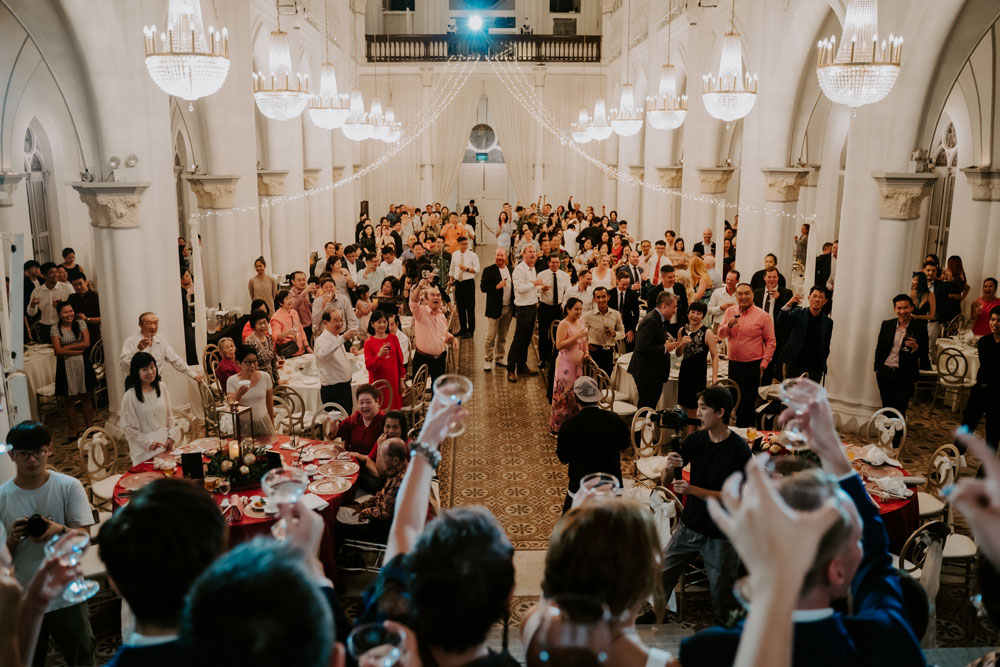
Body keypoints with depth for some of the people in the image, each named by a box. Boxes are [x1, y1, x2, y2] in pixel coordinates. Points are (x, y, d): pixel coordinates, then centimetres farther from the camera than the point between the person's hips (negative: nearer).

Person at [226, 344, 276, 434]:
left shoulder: (265, 377, -5)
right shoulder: (232, 381, -8)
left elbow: (270, 405, 5)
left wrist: (272, 426, 11)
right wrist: (238, 396, -28)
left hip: (263, 422, 1)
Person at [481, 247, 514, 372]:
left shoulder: (511, 270, 10)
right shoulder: (488, 270, -5)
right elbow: (483, 287, -10)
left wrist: (514, 305, 7)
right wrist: (497, 287, -23)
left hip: (508, 309, 5)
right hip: (494, 309, -5)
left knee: (502, 336, 13)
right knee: (491, 337, -2)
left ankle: (499, 358, 25)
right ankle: (488, 361, 7)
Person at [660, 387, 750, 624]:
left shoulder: (739, 450, -16)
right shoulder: (695, 440, -3)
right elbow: (665, 482, -2)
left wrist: (692, 489, -26)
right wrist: (669, 468, -25)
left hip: (721, 534, -4)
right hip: (690, 526, 4)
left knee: (722, 595, 8)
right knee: (661, 578, 10)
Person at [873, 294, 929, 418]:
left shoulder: (920, 327, -5)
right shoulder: (887, 324, 5)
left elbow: (924, 353, -7)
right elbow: (879, 348, 12)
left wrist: (915, 347, -29)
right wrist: (877, 369, 9)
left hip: (904, 376, -3)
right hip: (885, 373, 3)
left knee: (899, 410, -2)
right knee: (887, 407, 11)